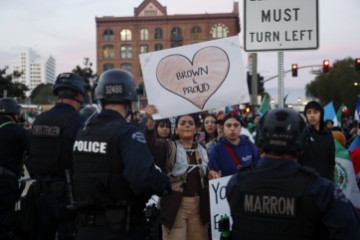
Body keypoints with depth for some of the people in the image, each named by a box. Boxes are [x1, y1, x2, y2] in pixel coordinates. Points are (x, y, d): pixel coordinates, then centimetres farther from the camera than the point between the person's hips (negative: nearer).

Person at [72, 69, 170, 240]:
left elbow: (74, 175, 11)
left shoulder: (83, 132, 4)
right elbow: (144, 177, -31)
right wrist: (165, 184, -12)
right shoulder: (127, 133, -18)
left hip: (87, 225, 6)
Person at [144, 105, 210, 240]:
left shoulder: (203, 150, 14)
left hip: (199, 204, 5)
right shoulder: (168, 147, -2)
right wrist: (150, 124, -41)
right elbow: (151, 146, -24)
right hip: (175, 205, -4)